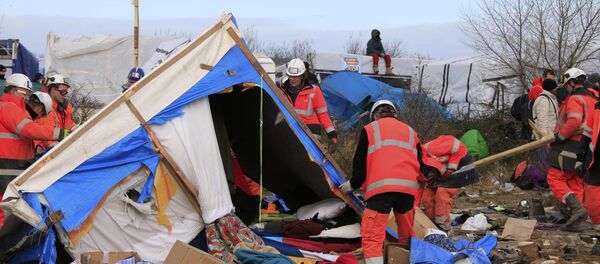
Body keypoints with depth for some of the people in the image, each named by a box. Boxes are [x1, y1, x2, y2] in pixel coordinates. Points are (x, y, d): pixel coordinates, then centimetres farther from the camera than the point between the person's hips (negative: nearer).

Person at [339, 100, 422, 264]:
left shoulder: (370, 129, 15)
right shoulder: (410, 132, 26)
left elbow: (360, 163, 12)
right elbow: (419, 165, 24)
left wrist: (353, 185, 28)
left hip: (380, 187, -4)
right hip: (408, 188, 4)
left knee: (372, 237, -7)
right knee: (407, 236, 20)